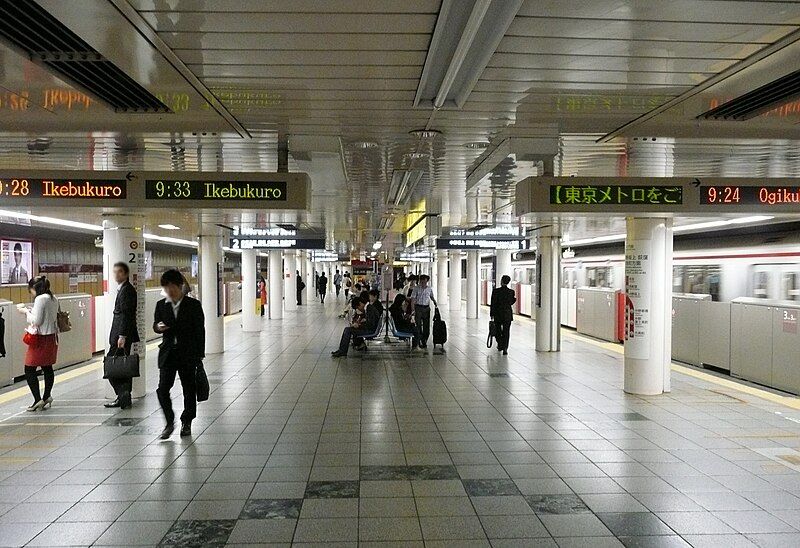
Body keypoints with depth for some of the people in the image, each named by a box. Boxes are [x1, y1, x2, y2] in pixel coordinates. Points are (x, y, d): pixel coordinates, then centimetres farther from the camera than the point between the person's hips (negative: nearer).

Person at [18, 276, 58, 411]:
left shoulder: (40, 299, -15)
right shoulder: (53, 299, 10)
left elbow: (37, 321, -17)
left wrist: (26, 311, -4)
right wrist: (30, 310, 11)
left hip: (41, 339, -9)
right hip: (52, 337, 9)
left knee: (29, 369, -1)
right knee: (47, 368, 14)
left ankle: (38, 399, -5)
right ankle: (47, 397, 20)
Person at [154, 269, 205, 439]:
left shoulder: (193, 305, -3)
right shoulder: (161, 305, 6)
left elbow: (200, 330, -1)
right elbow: (155, 325, 14)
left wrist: (200, 354, -4)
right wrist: (158, 327, -12)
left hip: (188, 353, -2)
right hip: (168, 353, 2)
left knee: (189, 389, 8)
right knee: (162, 389, -6)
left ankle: (186, 422, 25)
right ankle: (169, 422, 11)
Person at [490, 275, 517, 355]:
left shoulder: (496, 291, -11)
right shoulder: (511, 291, -4)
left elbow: (493, 304, -8)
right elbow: (511, 302, 5)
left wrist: (492, 314, -1)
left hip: (498, 314, -1)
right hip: (508, 315, 1)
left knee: (498, 330, 19)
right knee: (506, 332, 5)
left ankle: (500, 345, 30)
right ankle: (505, 348, -3)